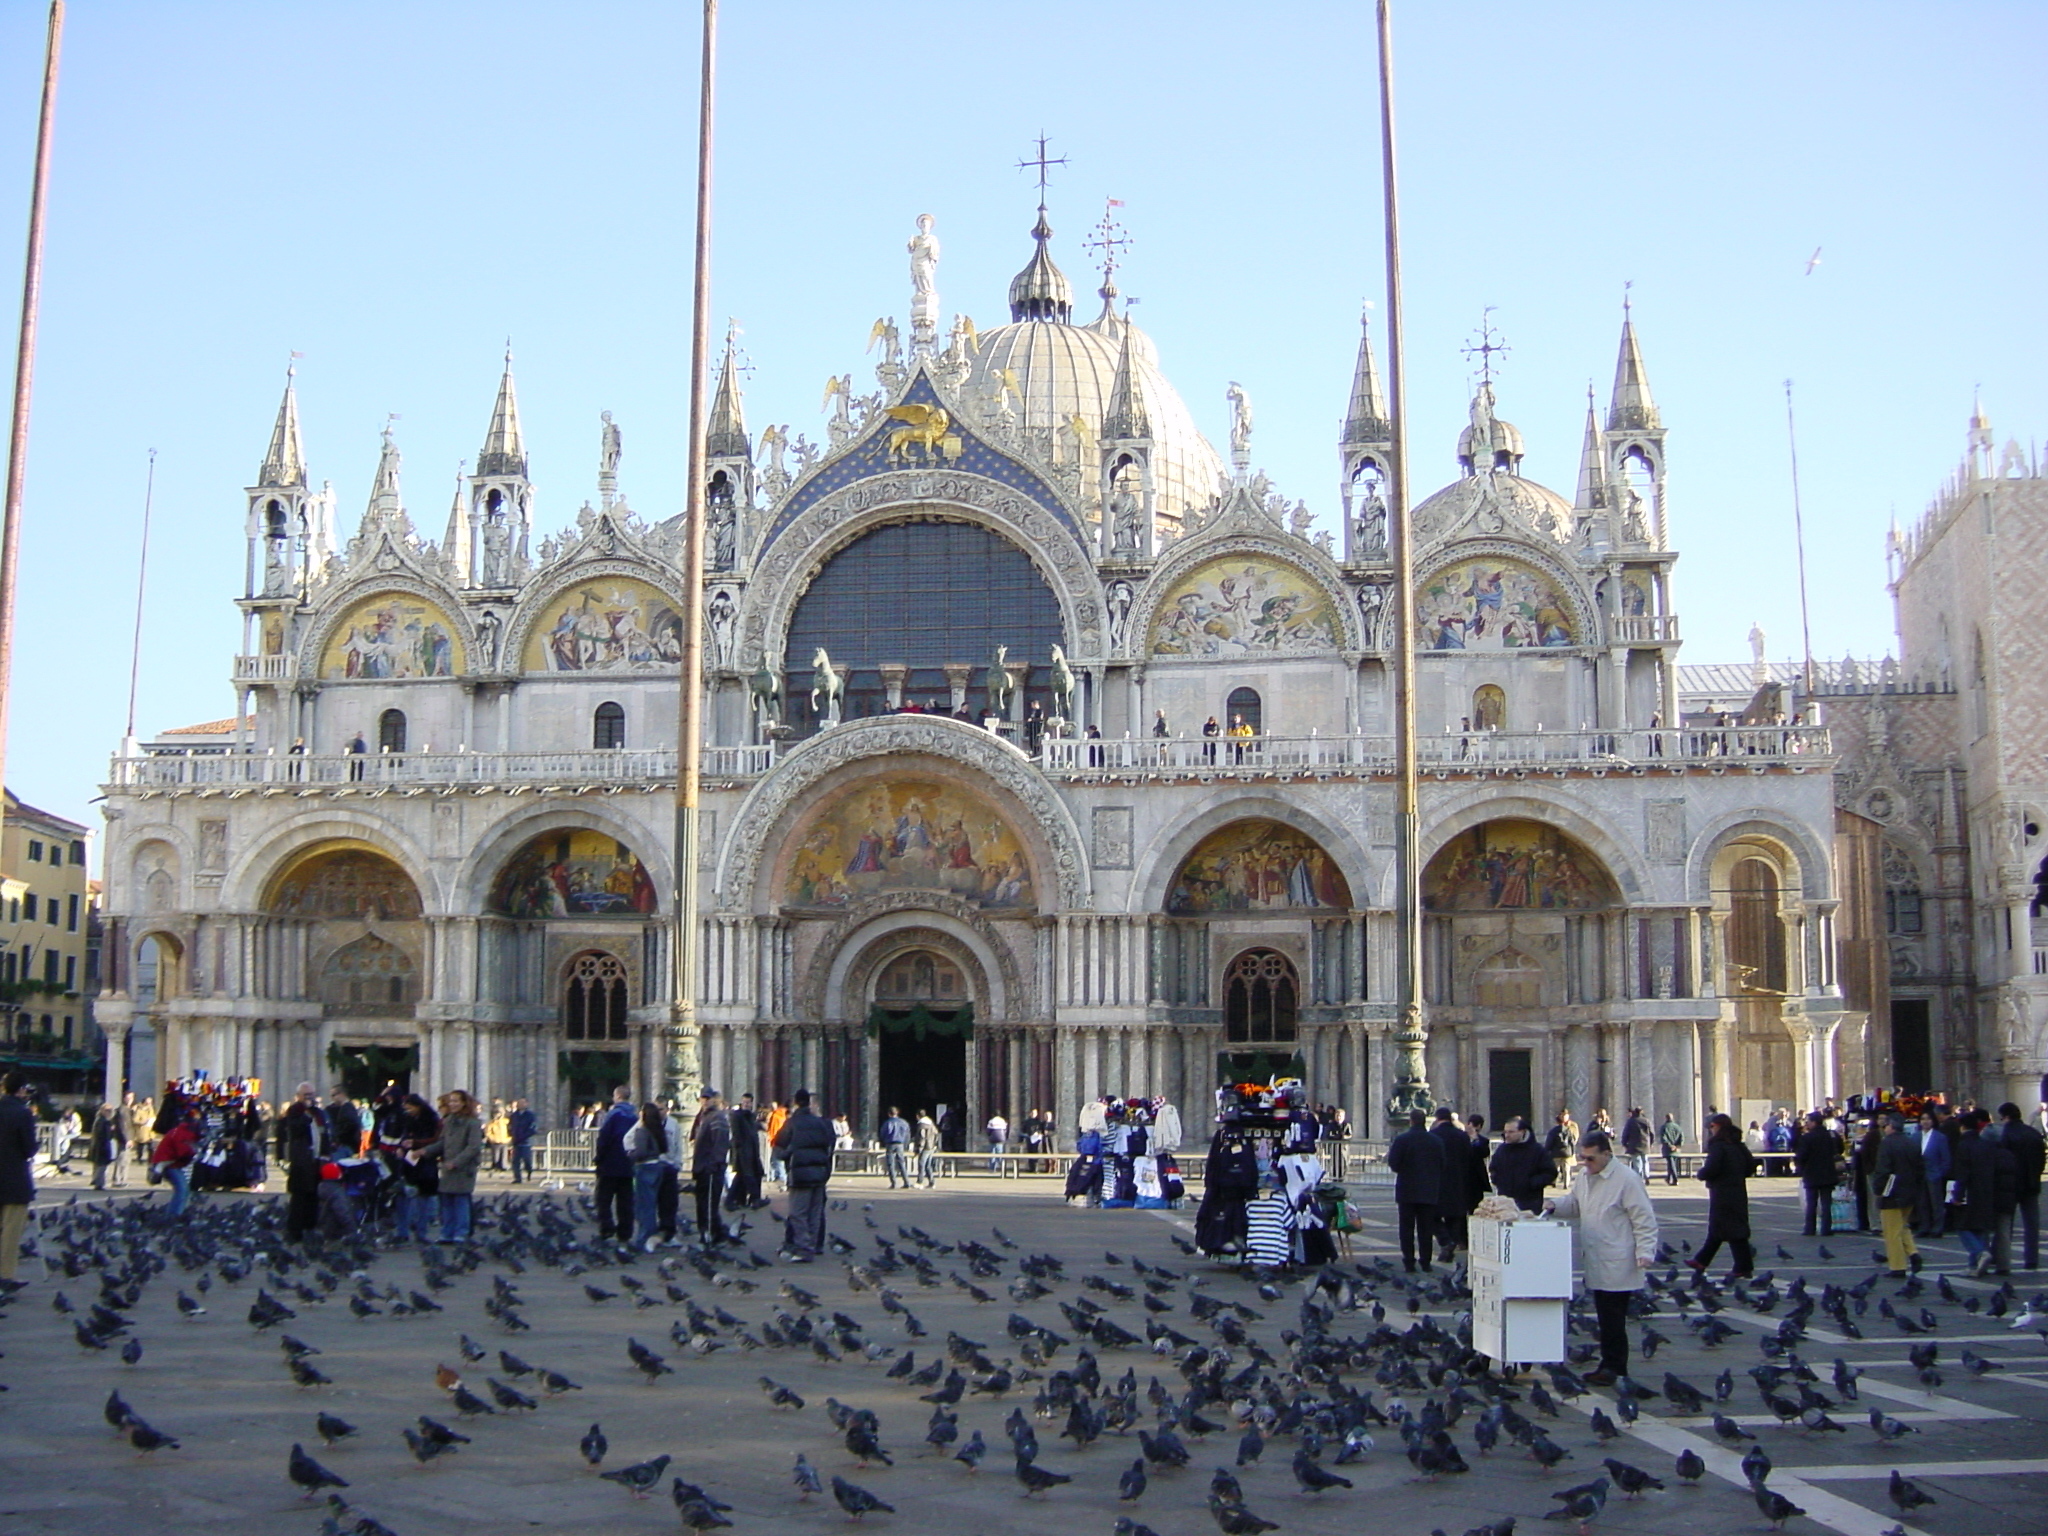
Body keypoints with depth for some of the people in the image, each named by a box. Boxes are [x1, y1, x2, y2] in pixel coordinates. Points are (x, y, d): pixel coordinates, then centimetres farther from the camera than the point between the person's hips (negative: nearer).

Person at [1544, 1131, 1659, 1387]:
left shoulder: (1626, 1179, -11)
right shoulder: (1587, 1178, 14)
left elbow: (1644, 1220, -10)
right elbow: (1574, 1204, 29)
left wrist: (1645, 1252, -17)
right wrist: (1555, 1205, 8)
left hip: (1617, 1266, -8)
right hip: (1596, 1264, 8)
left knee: (1613, 1320, -4)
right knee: (1606, 1318, 11)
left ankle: (1613, 1369, 2)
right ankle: (1610, 1366, 17)